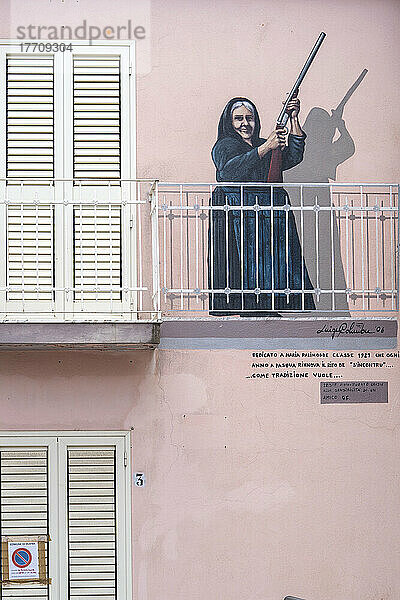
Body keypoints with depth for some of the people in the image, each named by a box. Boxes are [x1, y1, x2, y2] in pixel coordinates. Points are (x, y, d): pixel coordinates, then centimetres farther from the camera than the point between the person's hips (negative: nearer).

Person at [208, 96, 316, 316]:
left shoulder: (265, 145, 26)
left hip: (273, 212, 6)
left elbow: (293, 157, 14)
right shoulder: (225, 145, 7)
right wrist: (266, 148, -16)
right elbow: (231, 170, -14)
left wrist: (294, 119, 9)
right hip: (239, 213, -6)